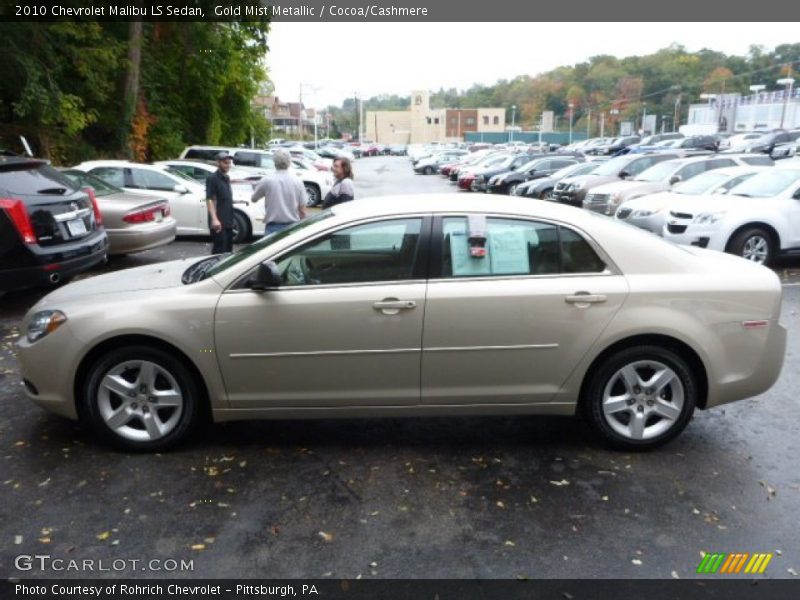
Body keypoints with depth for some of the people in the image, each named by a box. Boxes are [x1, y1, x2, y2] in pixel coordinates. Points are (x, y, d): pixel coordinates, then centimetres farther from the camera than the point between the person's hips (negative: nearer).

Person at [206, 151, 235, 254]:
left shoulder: (227, 178, 16)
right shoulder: (212, 178, -10)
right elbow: (209, 200, -19)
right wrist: (214, 219, -28)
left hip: (228, 221, 9)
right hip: (218, 222, -9)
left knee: (228, 250, 14)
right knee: (219, 250, -9)